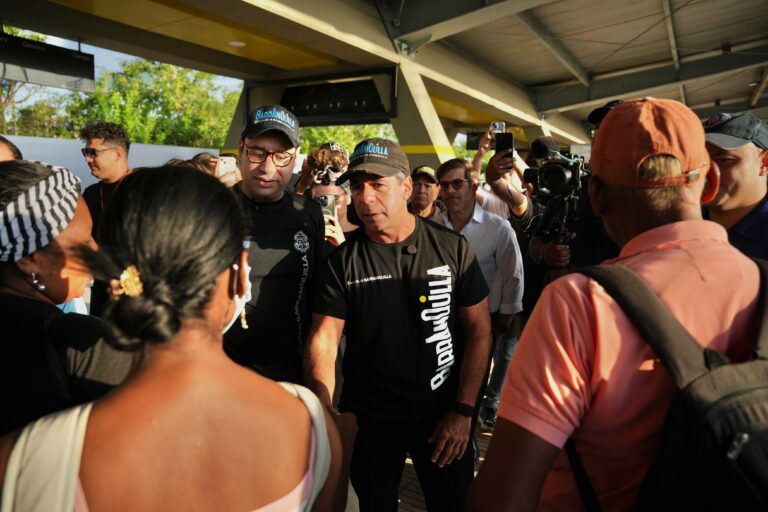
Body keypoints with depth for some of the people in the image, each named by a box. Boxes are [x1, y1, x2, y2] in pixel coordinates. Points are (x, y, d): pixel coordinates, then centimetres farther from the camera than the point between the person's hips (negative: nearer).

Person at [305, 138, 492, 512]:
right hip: (367, 420, 1)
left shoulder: (452, 249, -9)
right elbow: (324, 340, -11)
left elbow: (479, 331, -5)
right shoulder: (342, 260, -7)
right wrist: (324, 415, -25)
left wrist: (463, 411, -10)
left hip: (443, 416, 0)